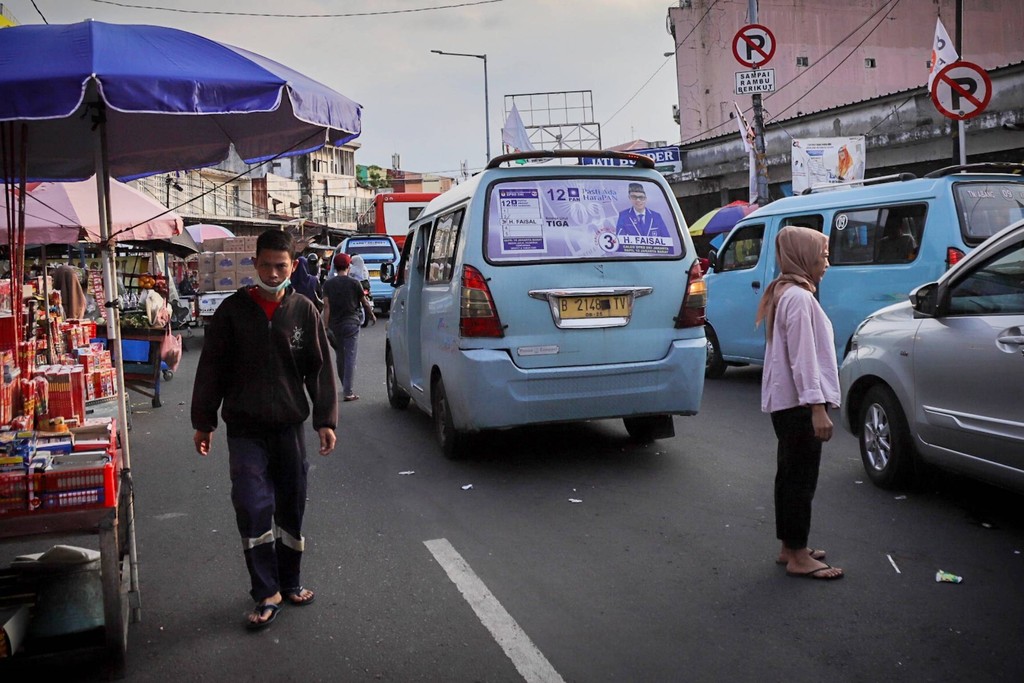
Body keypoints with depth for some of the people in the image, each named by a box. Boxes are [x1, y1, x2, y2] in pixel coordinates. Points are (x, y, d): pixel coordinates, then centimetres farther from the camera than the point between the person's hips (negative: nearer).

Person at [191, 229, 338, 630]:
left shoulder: (303, 311, 1)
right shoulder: (233, 310, -2)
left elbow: (319, 369, 2)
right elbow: (212, 368, 3)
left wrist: (326, 420, -3)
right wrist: (203, 422, 4)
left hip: (290, 426, 2)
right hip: (245, 428, -1)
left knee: (292, 507, 11)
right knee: (254, 509, -7)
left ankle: (290, 582, 29)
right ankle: (267, 593, 7)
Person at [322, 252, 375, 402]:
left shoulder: (328, 284, 1)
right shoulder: (354, 283, -4)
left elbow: (326, 306, -6)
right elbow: (365, 302, 3)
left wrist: (325, 327, -7)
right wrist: (372, 316, 21)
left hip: (334, 325, 3)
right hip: (351, 324, -3)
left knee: (340, 357, 17)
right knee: (350, 358, -4)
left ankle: (346, 387, 31)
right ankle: (349, 392, -10)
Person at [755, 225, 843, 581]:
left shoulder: (785, 292, 15)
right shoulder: (799, 297, -16)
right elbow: (803, 357, -21)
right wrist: (817, 407, -22)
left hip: (786, 402, 10)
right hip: (800, 403, -10)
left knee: (790, 474, 15)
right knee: (801, 478, -5)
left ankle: (790, 547, 23)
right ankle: (798, 557, 2)